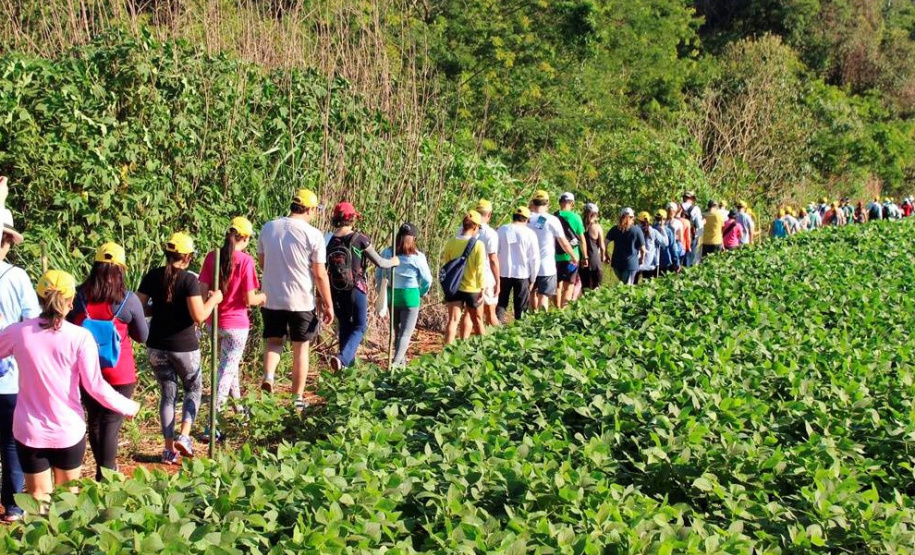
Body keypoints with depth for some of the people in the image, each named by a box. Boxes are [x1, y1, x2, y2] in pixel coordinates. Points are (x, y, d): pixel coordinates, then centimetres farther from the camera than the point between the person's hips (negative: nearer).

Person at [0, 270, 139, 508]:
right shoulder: (80, 337, -14)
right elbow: (95, 386, -13)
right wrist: (127, 407, 1)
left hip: (30, 432, 1)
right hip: (68, 431, 0)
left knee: (39, 502, 12)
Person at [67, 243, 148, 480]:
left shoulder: (78, 296, -5)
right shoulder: (128, 300, -12)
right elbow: (142, 336, -1)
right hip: (119, 374, -3)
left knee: (94, 419, 19)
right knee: (111, 422, 3)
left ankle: (104, 470, 33)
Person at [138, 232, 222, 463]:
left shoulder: (153, 277, -2)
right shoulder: (189, 280, -15)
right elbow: (199, 316, -20)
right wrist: (213, 300, -3)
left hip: (157, 346, 4)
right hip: (184, 346, -4)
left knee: (167, 394, 15)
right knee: (193, 388, 18)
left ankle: (169, 448, 14)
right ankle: (184, 436, 1)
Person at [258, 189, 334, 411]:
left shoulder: (268, 228, 0)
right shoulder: (313, 235, -12)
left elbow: (261, 261, 12)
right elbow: (320, 274, -11)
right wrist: (328, 305, -2)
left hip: (272, 298, 3)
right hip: (301, 301, -3)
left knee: (274, 341, 18)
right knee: (301, 347, 10)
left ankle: (268, 376, -9)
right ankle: (298, 398, 16)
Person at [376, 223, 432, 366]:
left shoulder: (387, 253, -2)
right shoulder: (417, 257, -10)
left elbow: (378, 275, 4)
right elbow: (427, 280, -3)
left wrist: (383, 293, 16)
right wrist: (421, 294, 15)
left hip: (391, 295, 4)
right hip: (410, 296, -4)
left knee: (397, 330, 20)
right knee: (406, 333, 0)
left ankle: (402, 361, 30)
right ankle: (396, 363, -15)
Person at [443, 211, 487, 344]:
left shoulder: (451, 243, -3)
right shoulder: (478, 245, -14)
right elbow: (480, 269, -16)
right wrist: (482, 289, -12)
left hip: (454, 288, 2)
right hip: (472, 289, -2)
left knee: (453, 320, 0)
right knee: (477, 321, 17)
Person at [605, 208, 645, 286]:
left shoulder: (615, 229, 3)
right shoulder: (637, 230, -5)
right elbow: (642, 249, -4)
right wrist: (642, 259, 15)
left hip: (616, 262, 3)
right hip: (631, 263, -3)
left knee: (621, 282, 22)